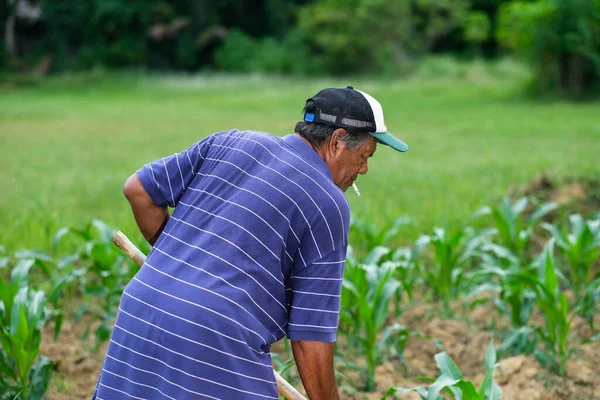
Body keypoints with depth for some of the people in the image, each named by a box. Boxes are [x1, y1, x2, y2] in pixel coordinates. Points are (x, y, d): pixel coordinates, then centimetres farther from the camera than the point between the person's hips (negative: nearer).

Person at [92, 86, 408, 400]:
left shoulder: (229, 142, 14)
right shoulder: (330, 206, 0)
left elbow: (138, 189, 14)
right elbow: (311, 334, -2)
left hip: (139, 318, 6)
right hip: (218, 346, -6)